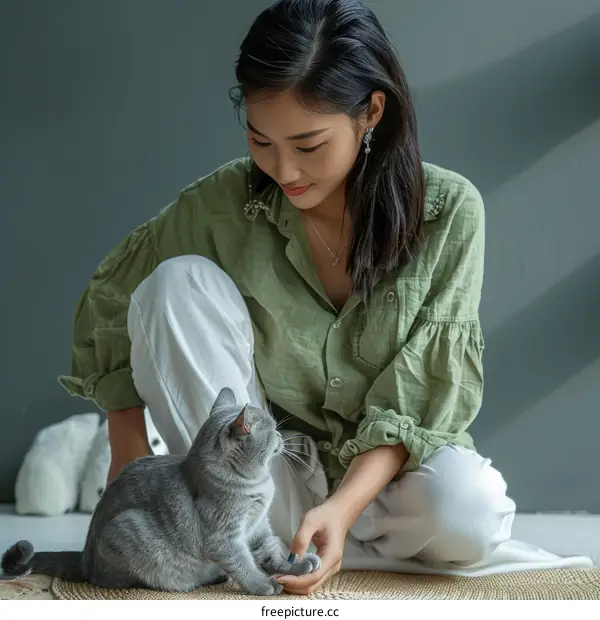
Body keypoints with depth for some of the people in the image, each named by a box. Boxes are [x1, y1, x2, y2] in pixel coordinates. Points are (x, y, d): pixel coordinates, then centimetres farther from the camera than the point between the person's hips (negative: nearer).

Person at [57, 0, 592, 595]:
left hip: (385, 471, -1)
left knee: (466, 507, -35)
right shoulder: (225, 202, -13)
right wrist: (128, 446, -5)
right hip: (264, 474, 2)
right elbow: (108, 301, 1)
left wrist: (343, 506, -30)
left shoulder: (450, 211, -14)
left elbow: (423, 391, -16)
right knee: (179, 282, -20)